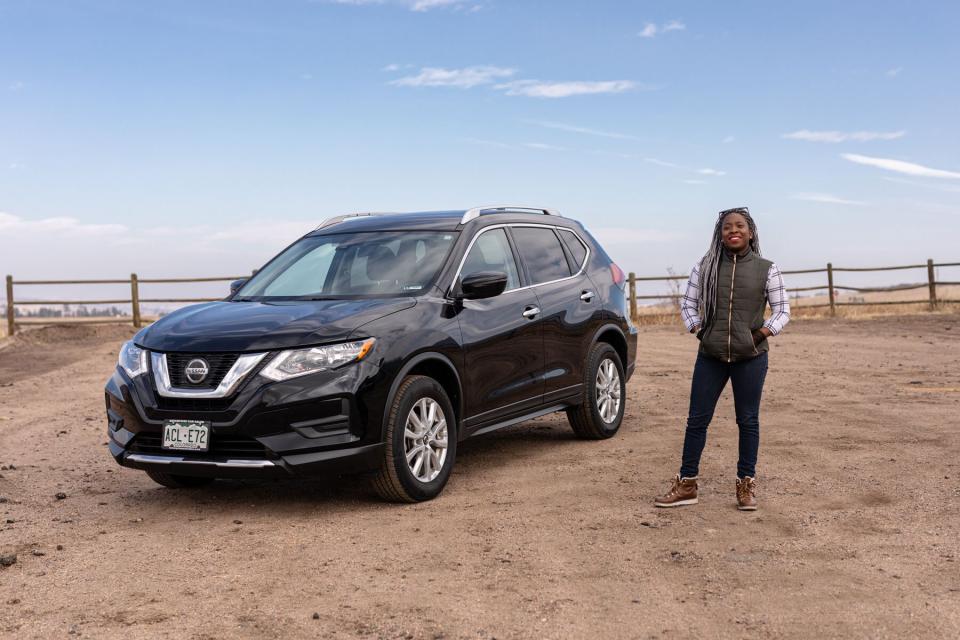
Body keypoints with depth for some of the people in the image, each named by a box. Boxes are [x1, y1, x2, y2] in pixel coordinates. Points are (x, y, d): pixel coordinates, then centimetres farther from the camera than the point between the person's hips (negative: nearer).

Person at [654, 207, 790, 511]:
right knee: (697, 418, 3)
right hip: (710, 356, 1)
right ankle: (687, 484, 11)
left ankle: (746, 485, 17)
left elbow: (782, 310, 4)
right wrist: (696, 329, -3)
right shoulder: (705, 267, 5)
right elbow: (688, 303, 12)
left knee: (748, 420, 6)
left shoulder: (766, 269, 2)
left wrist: (764, 332, -11)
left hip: (751, 357, -1)